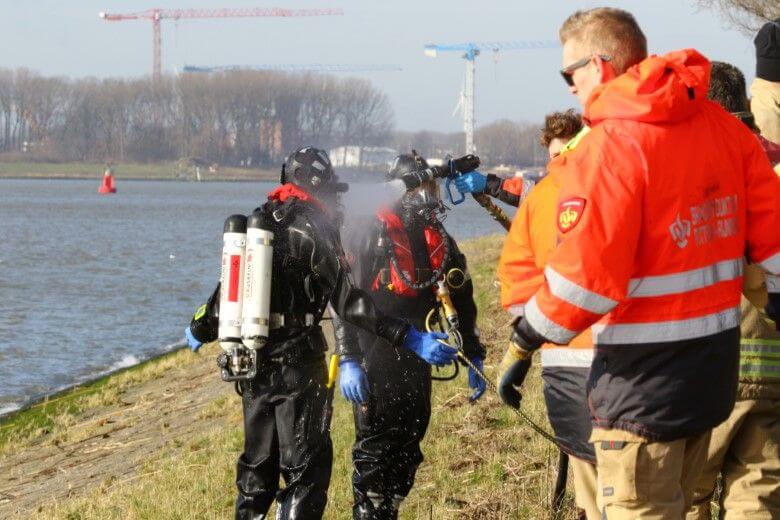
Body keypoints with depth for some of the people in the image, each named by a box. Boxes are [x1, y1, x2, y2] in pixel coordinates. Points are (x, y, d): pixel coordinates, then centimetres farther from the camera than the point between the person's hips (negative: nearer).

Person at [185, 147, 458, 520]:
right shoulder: (314, 229, -11)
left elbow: (228, 289, 16)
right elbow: (348, 301, -19)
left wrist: (201, 330, 35)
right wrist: (407, 338, -22)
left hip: (250, 361, 7)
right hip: (297, 363, -7)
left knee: (258, 462, 18)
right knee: (308, 465, -1)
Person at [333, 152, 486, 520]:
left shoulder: (441, 241, 13)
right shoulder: (373, 234, -6)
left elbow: (462, 303, 21)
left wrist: (474, 358, 17)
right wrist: (348, 361, -18)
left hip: (417, 364, 6)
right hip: (376, 364, -6)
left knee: (408, 450, 10)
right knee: (374, 449, -6)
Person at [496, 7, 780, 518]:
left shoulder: (611, 148, -17)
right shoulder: (724, 127, 4)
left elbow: (583, 279, -20)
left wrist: (522, 345, -8)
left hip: (644, 379, -7)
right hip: (715, 371, 7)